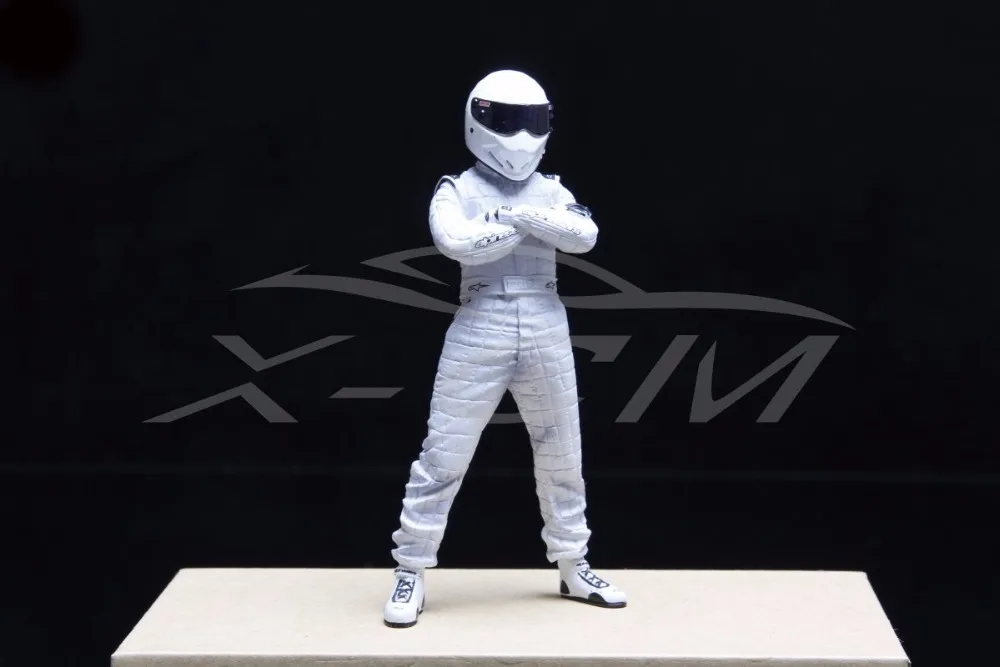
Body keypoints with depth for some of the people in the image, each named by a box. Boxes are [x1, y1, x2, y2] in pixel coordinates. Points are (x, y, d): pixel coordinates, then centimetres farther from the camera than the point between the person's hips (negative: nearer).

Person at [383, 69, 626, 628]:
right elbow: (457, 243, -22)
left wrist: (523, 214, -15)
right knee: (443, 457, -3)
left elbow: (585, 236, -8)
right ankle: (411, 575, 8)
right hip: (480, 335, -4)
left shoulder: (551, 192, 10)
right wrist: (525, 226, -10)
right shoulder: (457, 191, -1)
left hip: (547, 336, 4)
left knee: (562, 458, 14)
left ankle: (574, 569, 29)